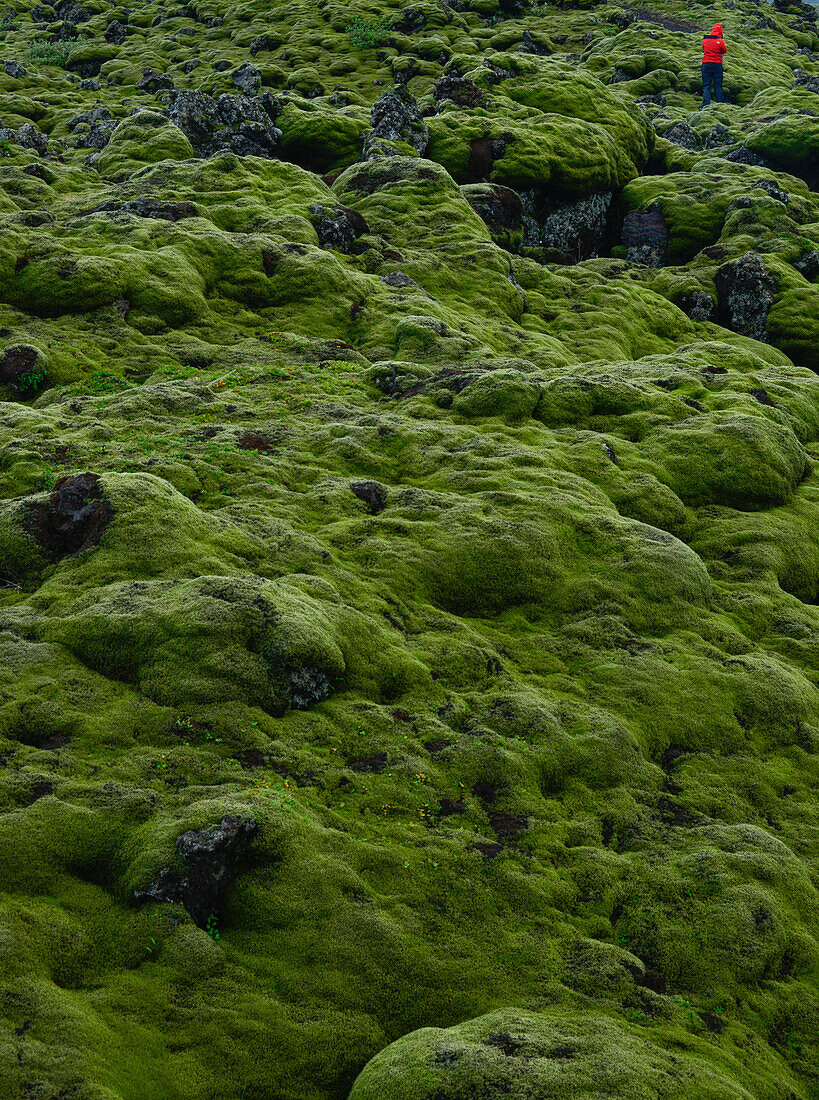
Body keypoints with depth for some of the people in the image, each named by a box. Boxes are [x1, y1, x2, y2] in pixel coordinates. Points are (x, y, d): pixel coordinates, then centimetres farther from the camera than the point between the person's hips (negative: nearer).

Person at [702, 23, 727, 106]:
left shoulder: (705, 40, 0)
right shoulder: (720, 41, -7)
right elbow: (724, 50, 7)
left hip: (706, 65, 1)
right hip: (717, 65, -1)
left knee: (706, 86, 1)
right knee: (718, 86, 7)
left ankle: (706, 104, -10)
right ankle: (720, 103, 5)